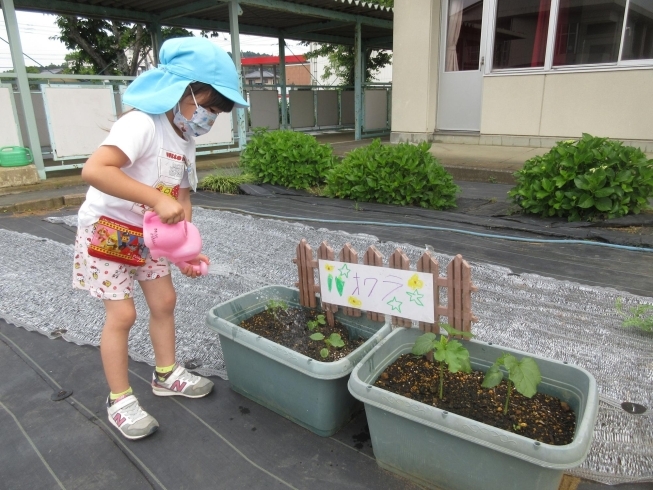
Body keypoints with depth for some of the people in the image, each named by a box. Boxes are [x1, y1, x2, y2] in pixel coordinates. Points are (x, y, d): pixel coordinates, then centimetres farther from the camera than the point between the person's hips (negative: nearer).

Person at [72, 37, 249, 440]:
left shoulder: (186, 138, 1)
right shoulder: (143, 123, -26)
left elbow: (183, 197, 1)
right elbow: (94, 170, -40)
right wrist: (158, 199, -41)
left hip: (147, 235, 8)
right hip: (106, 230, -8)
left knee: (165, 301, 11)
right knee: (122, 314, -4)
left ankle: (167, 375, 30)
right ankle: (120, 400, 14)